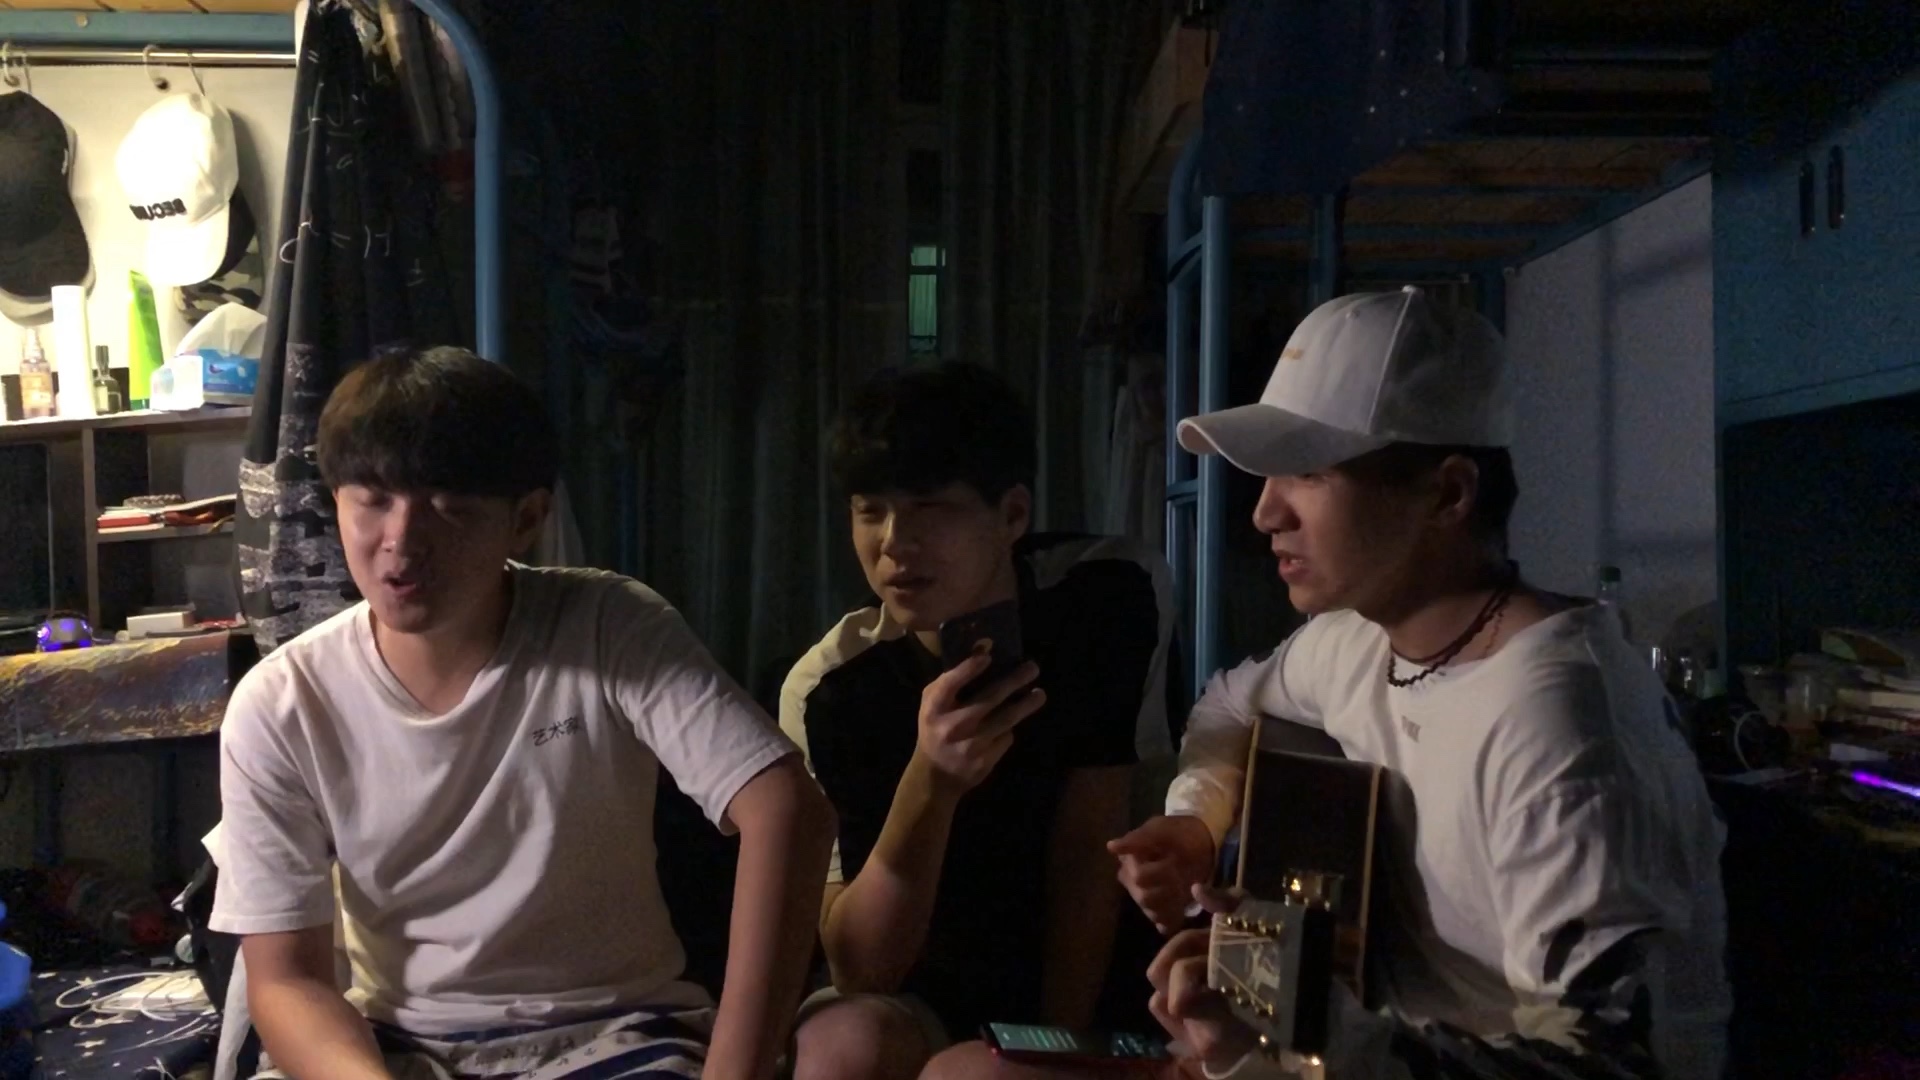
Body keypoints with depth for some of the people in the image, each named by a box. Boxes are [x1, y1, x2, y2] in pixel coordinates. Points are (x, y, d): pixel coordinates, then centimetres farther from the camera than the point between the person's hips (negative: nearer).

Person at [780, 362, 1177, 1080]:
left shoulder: (1109, 598, -15)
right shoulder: (829, 689, -19)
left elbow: (1089, 857, -11)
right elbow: (859, 971, -21)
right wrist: (929, 784, -36)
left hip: (1084, 980, 1)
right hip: (915, 995, -1)